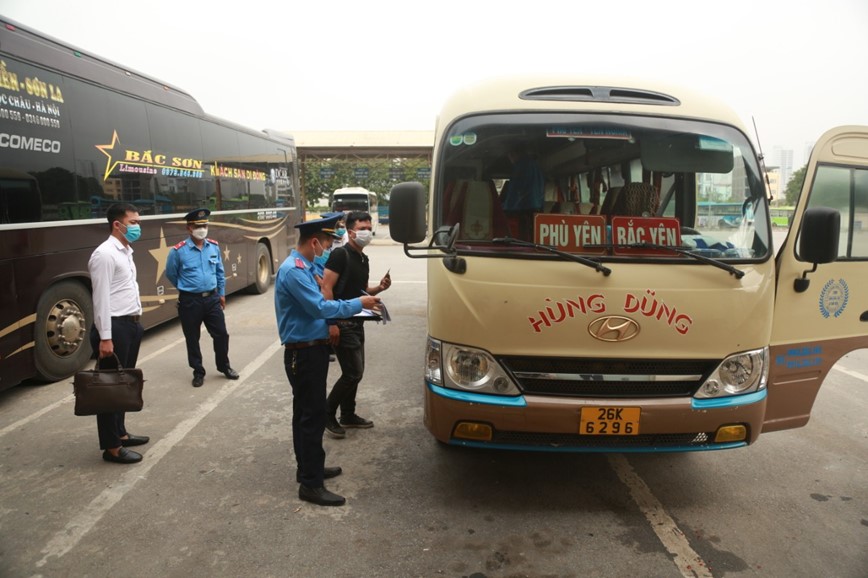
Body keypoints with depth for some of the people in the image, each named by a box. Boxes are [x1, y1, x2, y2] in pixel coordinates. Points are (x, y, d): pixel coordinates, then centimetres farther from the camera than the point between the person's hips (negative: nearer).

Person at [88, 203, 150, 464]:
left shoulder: (125, 251, 14)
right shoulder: (105, 254, -16)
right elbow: (101, 299, -19)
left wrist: (136, 321, 17)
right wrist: (105, 337, -21)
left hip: (131, 324, 9)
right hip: (115, 327, -9)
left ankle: (120, 433, 31)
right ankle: (111, 447, 10)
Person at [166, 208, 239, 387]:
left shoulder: (214, 246, 1)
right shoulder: (178, 251, -11)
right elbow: (170, 274, 4)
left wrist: (221, 293, 14)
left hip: (212, 298, 3)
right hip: (190, 301, -3)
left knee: (221, 334, 9)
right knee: (192, 339, 8)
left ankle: (224, 366, 29)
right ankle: (198, 372, 24)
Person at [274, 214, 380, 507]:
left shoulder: (302, 267, 13)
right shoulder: (293, 270, -21)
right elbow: (320, 308, -24)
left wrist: (339, 309, 5)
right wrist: (358, 303, -15)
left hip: (311, 350, 11)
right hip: (304, 353, -11)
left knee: (306, 413, 19)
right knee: (312, 416, -4)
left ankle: (308, 468, 32)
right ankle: (311, 484, 5)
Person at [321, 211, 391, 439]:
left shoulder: (363, 259, 13)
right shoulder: (340, 255, -13)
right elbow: (326, 289, -19)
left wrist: (379, 288, 3)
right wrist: (332, 323, -24)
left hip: (357, 323, 9)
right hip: (341, 323, -9)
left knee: (355, 372, 15)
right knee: (353, 372, -8)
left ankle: (348, 415, 28)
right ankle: (327, 414, 8)